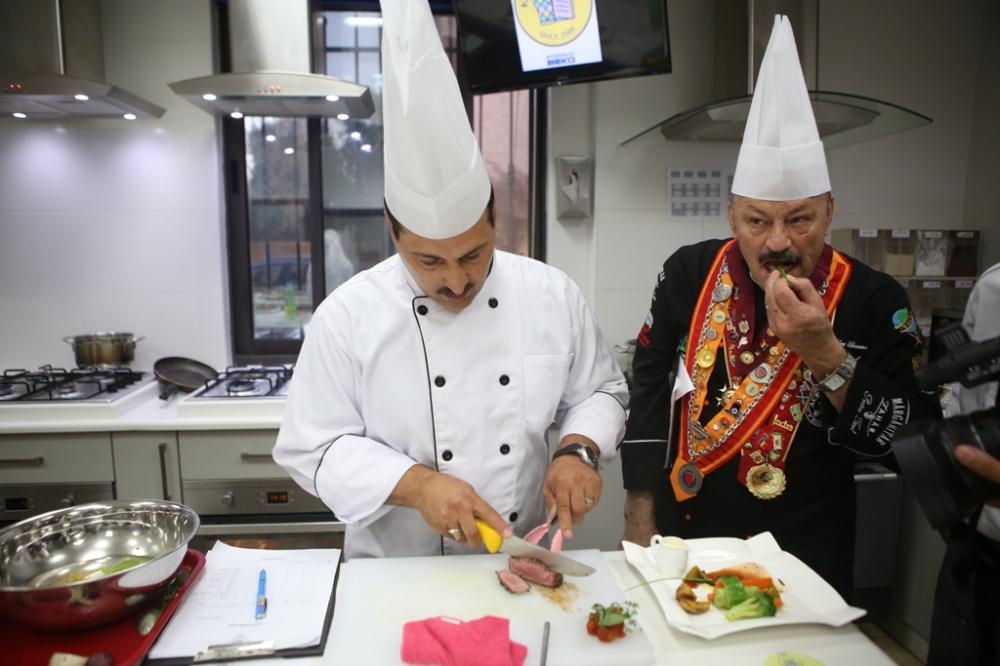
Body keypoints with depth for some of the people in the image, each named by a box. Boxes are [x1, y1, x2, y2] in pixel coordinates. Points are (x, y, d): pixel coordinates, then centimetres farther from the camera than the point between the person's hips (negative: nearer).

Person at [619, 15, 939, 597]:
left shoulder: (875, 300, -11)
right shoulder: (689, 274, -8)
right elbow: (650, 396, -3)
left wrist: (824, 354, -27)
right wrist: (640, 528, -3)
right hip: (682, 545, 2)